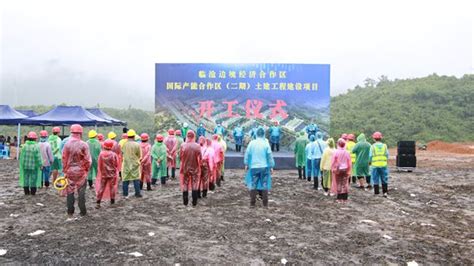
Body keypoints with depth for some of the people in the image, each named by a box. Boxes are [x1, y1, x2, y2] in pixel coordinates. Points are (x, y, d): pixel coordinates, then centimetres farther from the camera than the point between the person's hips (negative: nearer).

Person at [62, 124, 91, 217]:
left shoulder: (67, 144, -5)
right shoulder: (84, 145, -12)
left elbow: (64, 159, -1)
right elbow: (87, 160, -9)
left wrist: (65, 170, 9)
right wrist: (86, 170, 7)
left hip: (70, 171, 2)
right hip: (81, 171, -2)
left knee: (70, 192, 11)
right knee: (81, 192, 7)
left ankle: (70, 212, 15)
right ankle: (82, 211, 11)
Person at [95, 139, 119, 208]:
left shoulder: (101, 154, -8)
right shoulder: (114, 154, -12)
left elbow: (99, 164, -1)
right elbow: (116, 164, -5)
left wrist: (100, 172, 12)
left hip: (103, 174, 1)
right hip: (112, 173, -1)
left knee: (101, 188, 7)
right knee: (112, 187, 10)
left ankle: (98, 203, 4)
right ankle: (112, 201, 16)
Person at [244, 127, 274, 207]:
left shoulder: (252, 143, -2)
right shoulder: (266, 143, -6)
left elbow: (247, 154, 3)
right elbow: (270, 156, -3)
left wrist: (246, 164, 14)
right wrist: (271, 166, 6)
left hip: (254, 167, 1)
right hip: (264, 167, -1)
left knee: (253, 185, 9)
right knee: (264, 185, 7)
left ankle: (252, 203, 10)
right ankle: (265, 203, 9)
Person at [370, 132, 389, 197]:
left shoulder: (373, 146, -5)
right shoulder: (384, 145, 1)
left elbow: (371, 156, -6)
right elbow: (387, 155, 1)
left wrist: (370, 162, 11)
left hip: (375, 165, -2)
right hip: (383, 165, 2)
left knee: (375, 179, 5)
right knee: (384, 179, 10)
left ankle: (376, 193, 8)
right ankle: (385, 192, 9)